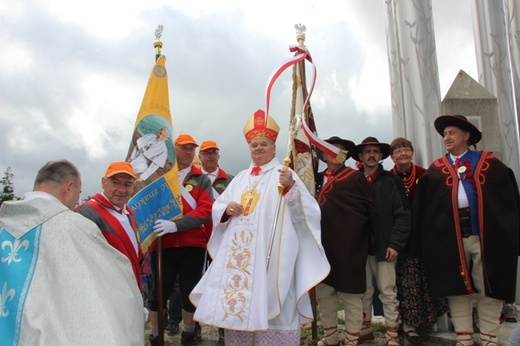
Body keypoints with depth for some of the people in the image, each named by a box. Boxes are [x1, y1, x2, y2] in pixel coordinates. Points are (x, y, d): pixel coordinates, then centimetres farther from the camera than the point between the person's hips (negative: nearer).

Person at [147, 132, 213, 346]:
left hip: (193, 244, 0)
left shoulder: (202, 179, 4)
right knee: (160, 292, 8)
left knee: (190, 291, 10)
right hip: (162, 243, 0)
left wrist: (176, 225, -21)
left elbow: (206, 210, -9)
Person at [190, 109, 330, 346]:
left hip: (269, 254, -5)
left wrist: (290, 188, -28)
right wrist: (226, 209, -4)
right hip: (237, 253, 6)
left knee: (269, 306, -5)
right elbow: (217, 207, 19)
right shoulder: (241, 178, 18)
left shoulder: (284, 175, 2)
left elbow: (303, 211, -10)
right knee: (234, 303, 8)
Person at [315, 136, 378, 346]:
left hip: (349, 246, -5)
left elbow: (371, 209, -1)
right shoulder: (319, 179, 9)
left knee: (351, 294, 5)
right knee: (323, 292, 13)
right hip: (324, 245, 5)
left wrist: (371, 242, 1)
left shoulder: (355, 177, -3)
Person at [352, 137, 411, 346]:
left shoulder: (391, 180, 1)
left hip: (384, 246, -2)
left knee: (388, 293, 3)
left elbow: (403, 214, -3)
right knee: (363, 292, 11)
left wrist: (396, 244, -10)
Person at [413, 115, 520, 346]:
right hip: (450, 237, 1)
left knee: (489, 288, 4)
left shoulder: (489, 162, 8)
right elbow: (423, 205, 3)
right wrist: (425, 237, -7)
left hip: (486, 234, -1)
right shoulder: (436, 169, 9)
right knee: (456, 288, 6)